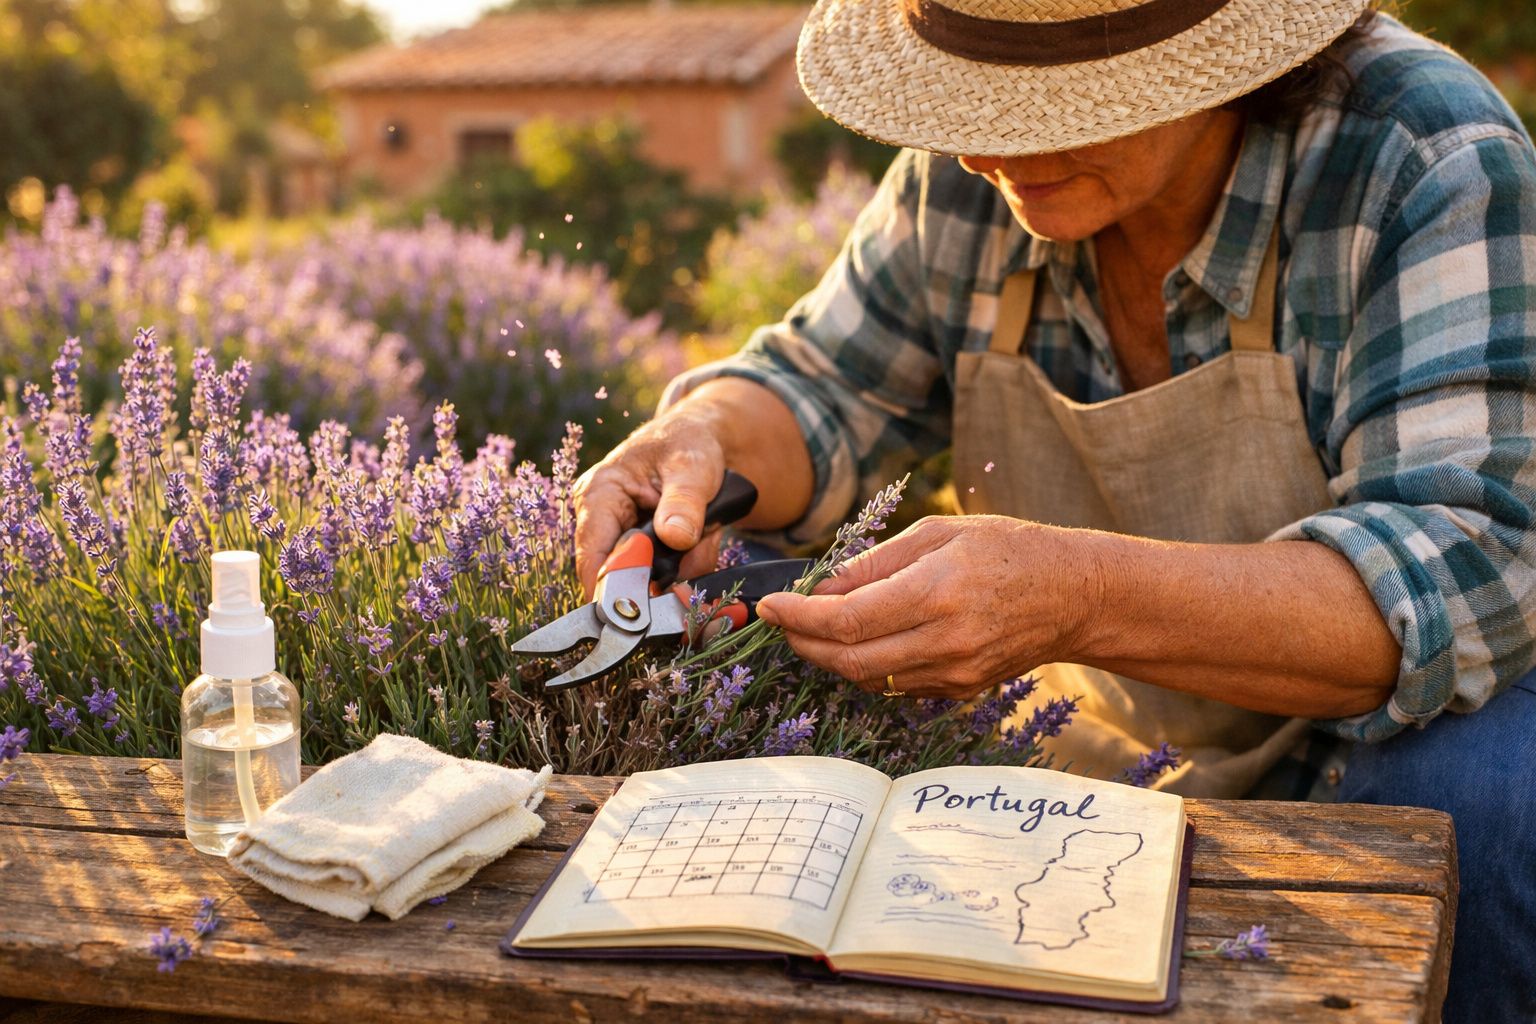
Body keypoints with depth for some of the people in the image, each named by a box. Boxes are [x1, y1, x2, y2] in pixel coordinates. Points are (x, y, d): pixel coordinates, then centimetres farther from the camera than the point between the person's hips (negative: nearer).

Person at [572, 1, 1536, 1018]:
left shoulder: (1428, 166, -24)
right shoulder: (974, 170, -9)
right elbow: (822, 393, 4)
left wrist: (1088, 600, -48)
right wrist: (701, 438, -21)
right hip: (1105, 751, 3)